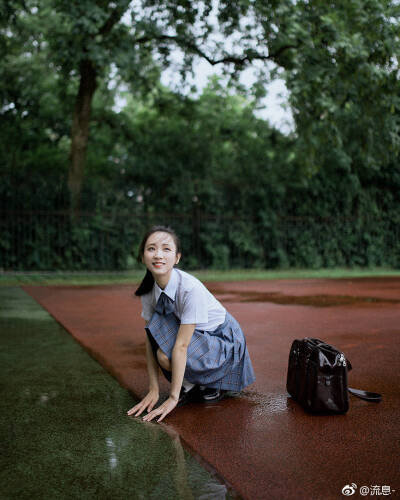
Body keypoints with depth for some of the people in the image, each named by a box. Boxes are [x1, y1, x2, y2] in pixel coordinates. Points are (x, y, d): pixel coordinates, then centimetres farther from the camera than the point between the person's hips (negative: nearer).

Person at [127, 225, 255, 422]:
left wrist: (173, 398, -27)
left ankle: (215, 383, 0)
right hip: (193, 336, 6)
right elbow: (151, 338, -9)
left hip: (223, 339, -6)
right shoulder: (148, 290, -12)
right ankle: (190, 386, 0)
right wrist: (153, 390, -12)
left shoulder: (190, 288, -32)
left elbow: (181, 346, -31)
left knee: (166, 355, -30)